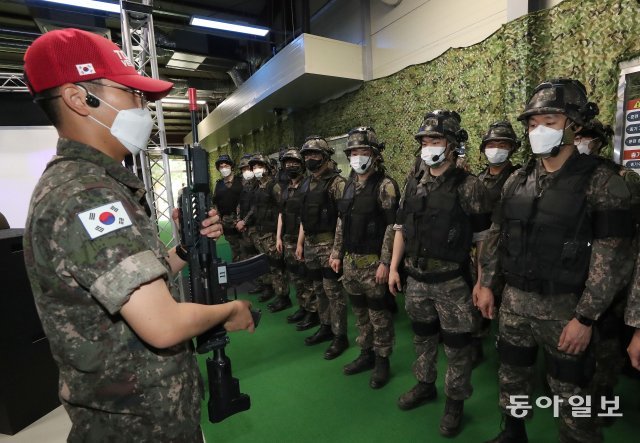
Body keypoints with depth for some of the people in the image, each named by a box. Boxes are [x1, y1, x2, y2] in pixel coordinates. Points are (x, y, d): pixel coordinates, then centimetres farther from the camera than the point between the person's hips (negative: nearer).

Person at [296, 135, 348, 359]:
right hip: (310, 245, 8)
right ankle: (325, 327, 33)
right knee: (319, 289, 17)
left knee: (333, 291, 0)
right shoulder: (307, 183, 13)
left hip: (328, 244, -8)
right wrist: (300, 242, 16)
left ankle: (340, 336, 14)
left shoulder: (336, 182, -12)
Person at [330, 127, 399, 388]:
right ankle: (366, 354, 35)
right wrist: (337, 253, 13)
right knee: (359, 311, 18)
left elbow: (392, 226, -15)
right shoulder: (350, 185, 10)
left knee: (378, 313, 7)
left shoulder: (385, 185, -11)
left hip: (373, 261, -7)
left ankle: (382, 361, 25)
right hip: (350, 261, 7)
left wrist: (385, 262, -18)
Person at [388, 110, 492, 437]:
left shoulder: (468, 186, -9)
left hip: (452, 282, -4)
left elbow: (482, 239, -6)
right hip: (416, 280, 5)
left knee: (456, 346, 11)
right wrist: (394, 267, 7)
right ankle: (424, 385, 42)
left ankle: (454, 401, 32)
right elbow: (401, 229, 10)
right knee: (422, 337, 21)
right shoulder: (413, 185, 5)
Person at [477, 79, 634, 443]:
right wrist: (486, 284, 7)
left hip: (565, 307, -4)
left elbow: (611, 259, -13)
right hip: (515, 300, 5)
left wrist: (585, 318, -15)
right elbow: (496, 236, 8)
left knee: (571, 393, 12)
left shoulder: (602, 182, -11)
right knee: (512, 376, 20)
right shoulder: (517, 181, 3)